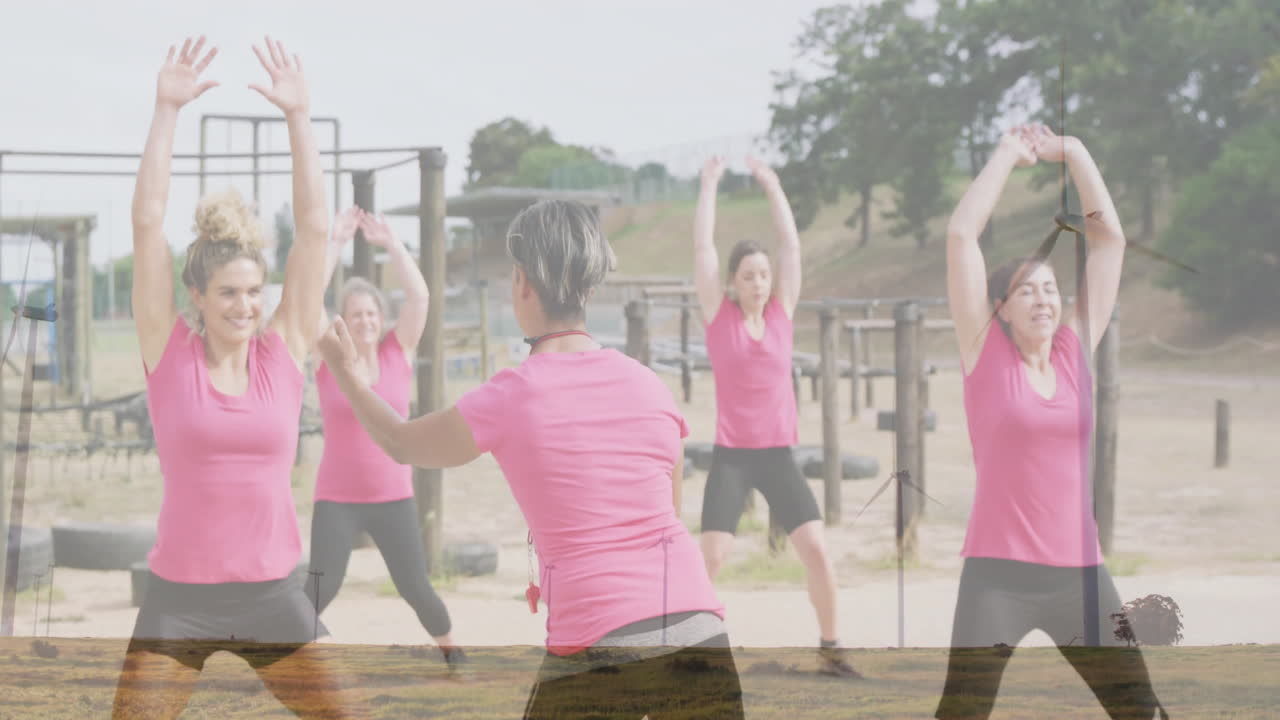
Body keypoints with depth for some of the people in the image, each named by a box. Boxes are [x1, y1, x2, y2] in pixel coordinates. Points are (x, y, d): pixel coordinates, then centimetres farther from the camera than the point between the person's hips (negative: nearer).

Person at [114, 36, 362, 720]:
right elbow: (147, 220, -8)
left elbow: (314, 226, -2)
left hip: (271, 593, 2)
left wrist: (298, 116, -5)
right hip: (179, 597, -2)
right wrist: (166, 110, -11)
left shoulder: (284, 350, 1)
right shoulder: (168, 351, -3)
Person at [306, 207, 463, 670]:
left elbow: (419, 296, -9)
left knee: (415, 588, 4)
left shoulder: (399, 352, 2)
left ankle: (451, 649, 28)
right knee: (321, 589, -7)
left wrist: (389, 243, -12)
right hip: (337, 500, -1)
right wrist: (336, 242, -14)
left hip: (394, 498, 1)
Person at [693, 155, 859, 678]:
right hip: (730, 457, -2)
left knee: (816, 548, -6)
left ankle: (830, 648, 7)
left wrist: (771, 185, 5)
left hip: (778, 455, 2)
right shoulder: (719, 315, -1)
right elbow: (702, 246, -4)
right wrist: (709, 185, 0)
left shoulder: (782, 311, 5)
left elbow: (791, 245, 3)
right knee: (711, 556, -11)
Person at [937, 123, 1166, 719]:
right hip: (999, 571, -4)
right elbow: (960, 234, -8)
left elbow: (1109, 238, 10)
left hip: (1079, 569, 4)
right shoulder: (985, 352, -1)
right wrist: (1009, 154, -1)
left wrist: (1073, 153, 7)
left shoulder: (1075, 349, 8)